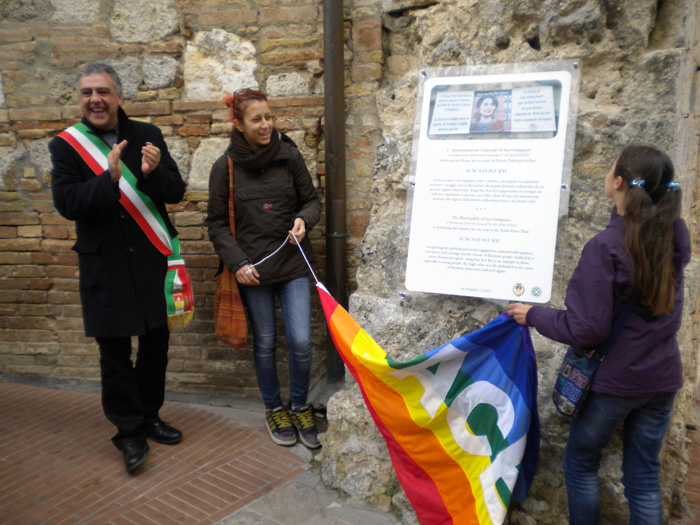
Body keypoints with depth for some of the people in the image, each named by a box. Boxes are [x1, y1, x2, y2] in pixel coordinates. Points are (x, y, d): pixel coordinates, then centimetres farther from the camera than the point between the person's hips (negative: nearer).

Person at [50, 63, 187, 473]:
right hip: (104, 267, -2)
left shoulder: (147, 136, 4)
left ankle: (149, 417, 32)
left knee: (156, 344, 12)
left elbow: (177, 192, -1)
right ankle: (130, 433, 20)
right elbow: (67, 204, -12)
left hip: (151, 261, 3)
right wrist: (108, 178, -27)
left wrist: (154, 172, -22)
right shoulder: (66, 146, -1)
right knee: (115, 354, 4)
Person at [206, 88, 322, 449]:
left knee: (301, 342, -3)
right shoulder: (225, 167, -2)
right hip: (252, 268, 0)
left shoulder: (289, 156, 0)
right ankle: (274, 409, 33)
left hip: (293, 263, 1)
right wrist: (237, 263, -9)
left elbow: (311, 200, 9)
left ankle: (299, 407, 23)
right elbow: (217, 223, 2)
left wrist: (304, 220, -14)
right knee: (265, 344, 10)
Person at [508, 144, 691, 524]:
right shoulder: (675, 236, -6)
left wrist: (532, 315, -10)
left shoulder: (605, 247, -24)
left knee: (580, 462, 16)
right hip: (662, 378, 6)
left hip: (614, 379, -6)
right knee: (643, 473, 18)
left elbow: (586, 330, -23)